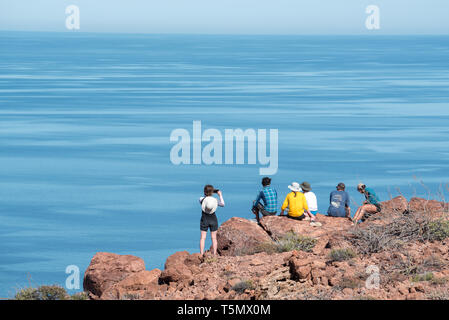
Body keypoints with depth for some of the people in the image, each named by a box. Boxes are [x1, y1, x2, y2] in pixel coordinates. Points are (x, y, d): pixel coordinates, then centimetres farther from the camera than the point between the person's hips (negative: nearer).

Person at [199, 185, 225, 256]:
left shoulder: (202, 199, -10)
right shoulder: (215, 200, -9)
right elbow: (222, 204, 3)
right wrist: (220, 196, 11)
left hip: (204, 220, -1)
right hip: (213, 220, 1)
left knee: (203, 237, 3)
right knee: (214, 238, 7)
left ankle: (201, 254, -2)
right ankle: (214, 254, 6)